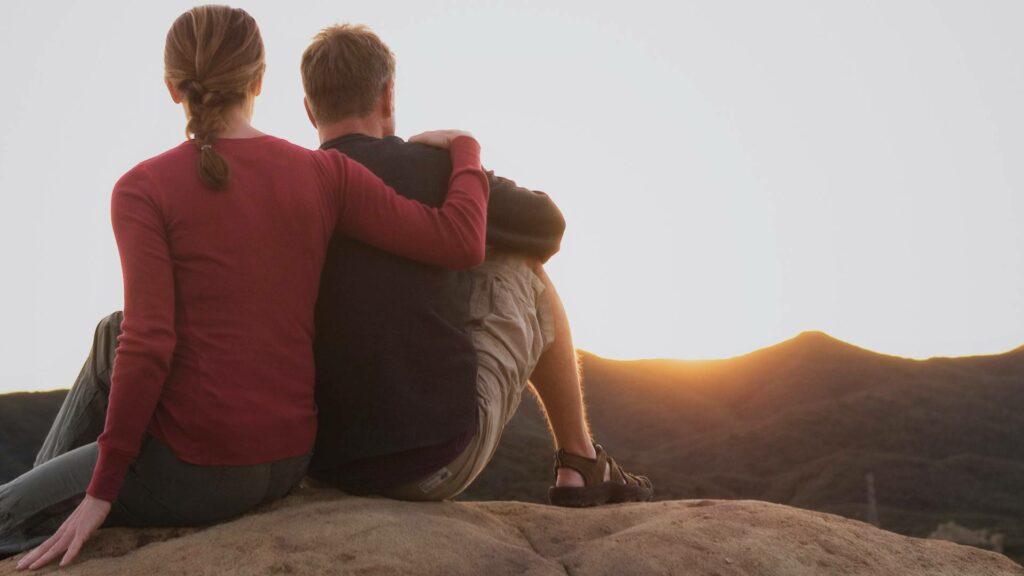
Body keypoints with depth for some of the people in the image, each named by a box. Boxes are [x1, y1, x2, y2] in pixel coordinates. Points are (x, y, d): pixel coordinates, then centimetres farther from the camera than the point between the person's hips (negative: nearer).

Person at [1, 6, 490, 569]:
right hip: (287, 462, 5)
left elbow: (148, 347, -18)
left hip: (197, 469, -5)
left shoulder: (144, 189, -11)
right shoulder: (324, 174, -2)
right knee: (112, 333, 31)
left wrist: (101, 491, -10)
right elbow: (462, 244, -8)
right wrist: (462, 147, 12)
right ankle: (47, 500, 47)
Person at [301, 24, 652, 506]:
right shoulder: (429, 170, -8)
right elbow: (548, 225, 7)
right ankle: (579, 463, 26)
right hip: (439, 461, -4)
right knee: (525, 273, 18)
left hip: (325, 462, 4)